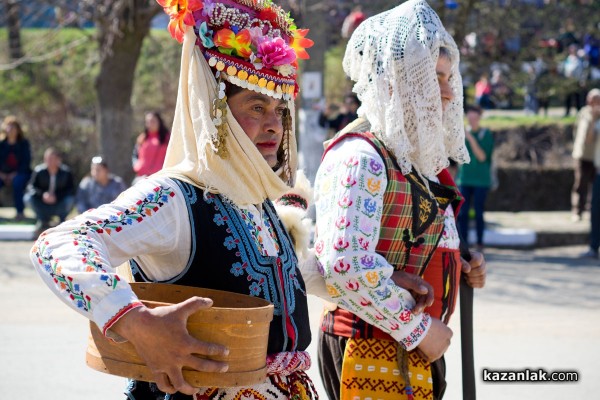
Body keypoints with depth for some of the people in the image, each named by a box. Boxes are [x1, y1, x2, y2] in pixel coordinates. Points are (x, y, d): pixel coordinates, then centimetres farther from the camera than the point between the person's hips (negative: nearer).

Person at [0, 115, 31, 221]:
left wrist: (15, 174, -17)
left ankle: (20, 212, -22)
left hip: (20, 172, -2)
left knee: (17, 183, -36)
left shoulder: (23, 143, -3)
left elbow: (26, 162, -7)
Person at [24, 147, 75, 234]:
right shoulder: (39, 171, -11)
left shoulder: (66, 172, -11)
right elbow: (31, 187, -12)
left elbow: (71, 190, -10)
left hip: (59, 205, -1)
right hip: (42, 205, 1)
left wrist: (56, 196, -26)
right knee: (28, 198, -27)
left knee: (69, 200, -32)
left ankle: (62, 221, -1)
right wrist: (42, 194, -33)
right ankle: (43, 221, -3)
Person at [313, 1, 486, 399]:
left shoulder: (416, 155, 14)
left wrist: (460, 268, 7)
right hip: (373, 355, -9)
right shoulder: (360, 157, -16)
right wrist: (419, 329, -19)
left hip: (414, 352, 9)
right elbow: (345, 265, -28)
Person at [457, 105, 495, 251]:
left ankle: (479, 243, 7)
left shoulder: (486, 134, -5)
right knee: (463, 212, 0)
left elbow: (482, 157, -15)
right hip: (465, 177, 3)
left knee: (478, 212, -1)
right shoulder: (464, 132, 4)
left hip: (481, 180, -3)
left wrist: (471, 139, -20)